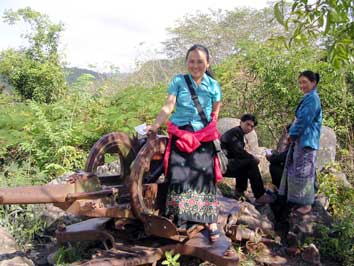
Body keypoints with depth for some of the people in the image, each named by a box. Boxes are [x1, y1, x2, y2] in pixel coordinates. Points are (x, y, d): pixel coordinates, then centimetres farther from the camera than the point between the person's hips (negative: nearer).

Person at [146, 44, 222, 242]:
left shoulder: (213, 85, 6)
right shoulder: (178, 81, 2)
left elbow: (215, 113, 13)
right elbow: (169, 106, -8)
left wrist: (210, 129, 2)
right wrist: (155, 126, -18)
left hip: (204, 138, 1)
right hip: (180, 135, 0)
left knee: (205, 177, 0)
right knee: (178, 175, -7)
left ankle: (211, 221, 8)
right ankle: (174, 214, 6)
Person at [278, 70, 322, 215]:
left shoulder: (312, 98, -14)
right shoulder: (308, 98, 18)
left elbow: (304, 120, -18)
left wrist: (292, 134, -8)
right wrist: (292, 134, 8)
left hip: (306, 141, -10)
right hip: (301, 139, 10)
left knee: (303, 171, -5)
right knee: (297, 170, 13)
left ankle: (307, 204, 2)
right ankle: (301, 201, 23)